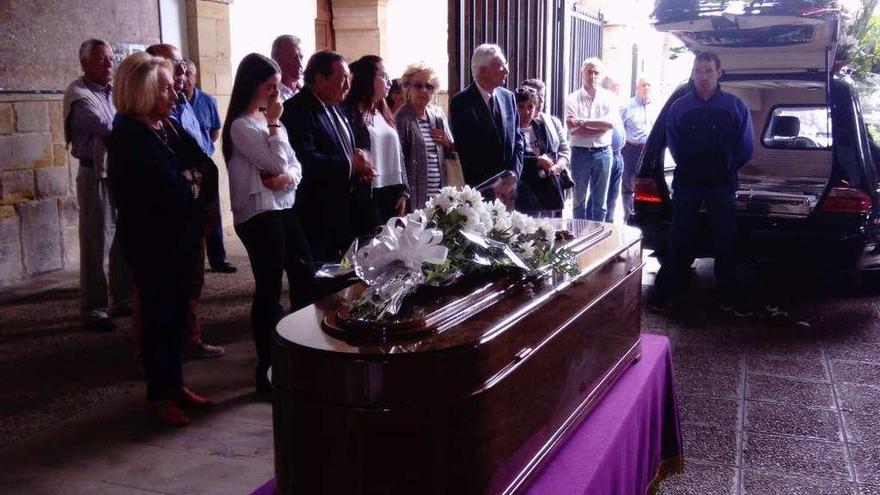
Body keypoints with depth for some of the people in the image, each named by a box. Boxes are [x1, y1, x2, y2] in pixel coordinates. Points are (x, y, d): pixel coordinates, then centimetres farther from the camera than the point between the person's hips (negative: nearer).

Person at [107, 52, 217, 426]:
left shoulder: (170, 127, 10)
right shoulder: (128, 137, -15)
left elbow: (208, 171, 3)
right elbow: (172, 190, -24)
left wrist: (189, 181, -16)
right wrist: (193, 184, -7)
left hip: (182, 236, 7)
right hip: (152, 241, -7)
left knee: (176, 312, 14)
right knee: (159, 315, 2)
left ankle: (175, 384, 26)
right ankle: (158, 397, 15)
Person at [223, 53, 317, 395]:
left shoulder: (270, 120, 14)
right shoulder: (241, 126, -11)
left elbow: (294, 165, 13)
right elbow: (277, 163, -18)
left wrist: (289, 177, -9)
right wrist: (274, 123, -9)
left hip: (284, 209, 8)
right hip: (258, 215, -8)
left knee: (306, 279, 11)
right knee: (269, 289, -3)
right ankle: (267, 370, 9)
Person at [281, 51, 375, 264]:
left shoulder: (335, 110, 17)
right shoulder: (297, 110, -13)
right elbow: (306, 160, -26)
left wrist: (360, 170, 3)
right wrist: (350, 165, -16)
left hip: (343, 212, 9)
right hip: (317, 218, -9)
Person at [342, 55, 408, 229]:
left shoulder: (384, 113, 16)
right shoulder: (350, 113, -6)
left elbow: (396, 153, 15)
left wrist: (403, 192, 7)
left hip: (392, 194, 7)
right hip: (367, 196, -7)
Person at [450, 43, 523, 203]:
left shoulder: (508, 97, 8)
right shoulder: (461, 102, -8)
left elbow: (517, 139, 11)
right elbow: (463, 151, -11)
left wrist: (514, 174, -5)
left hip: (507, 190, 5)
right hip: (478, 191, -5)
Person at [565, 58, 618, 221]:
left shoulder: (608, 97, 5)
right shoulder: (572, 99, 0)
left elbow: (611, 122, -12)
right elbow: (574, 129, -11)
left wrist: (583, 121, -17)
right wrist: (601, 127, -13)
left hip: (603, 153, 1)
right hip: (580, 153, -1)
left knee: (600, 201, 8)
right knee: (579, 200, 7)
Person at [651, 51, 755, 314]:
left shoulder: (735, 106, -1)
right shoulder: (679, 106, 2)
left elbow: (745, 148, 6)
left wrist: (727, 169, 12)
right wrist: (688, 168, 12)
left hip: (722, 186, 0)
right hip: (686, 184, 0)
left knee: (725, 242, 5)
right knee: (678, 240, 3)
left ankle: (729, 297, 16)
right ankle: (664, 291, 11)